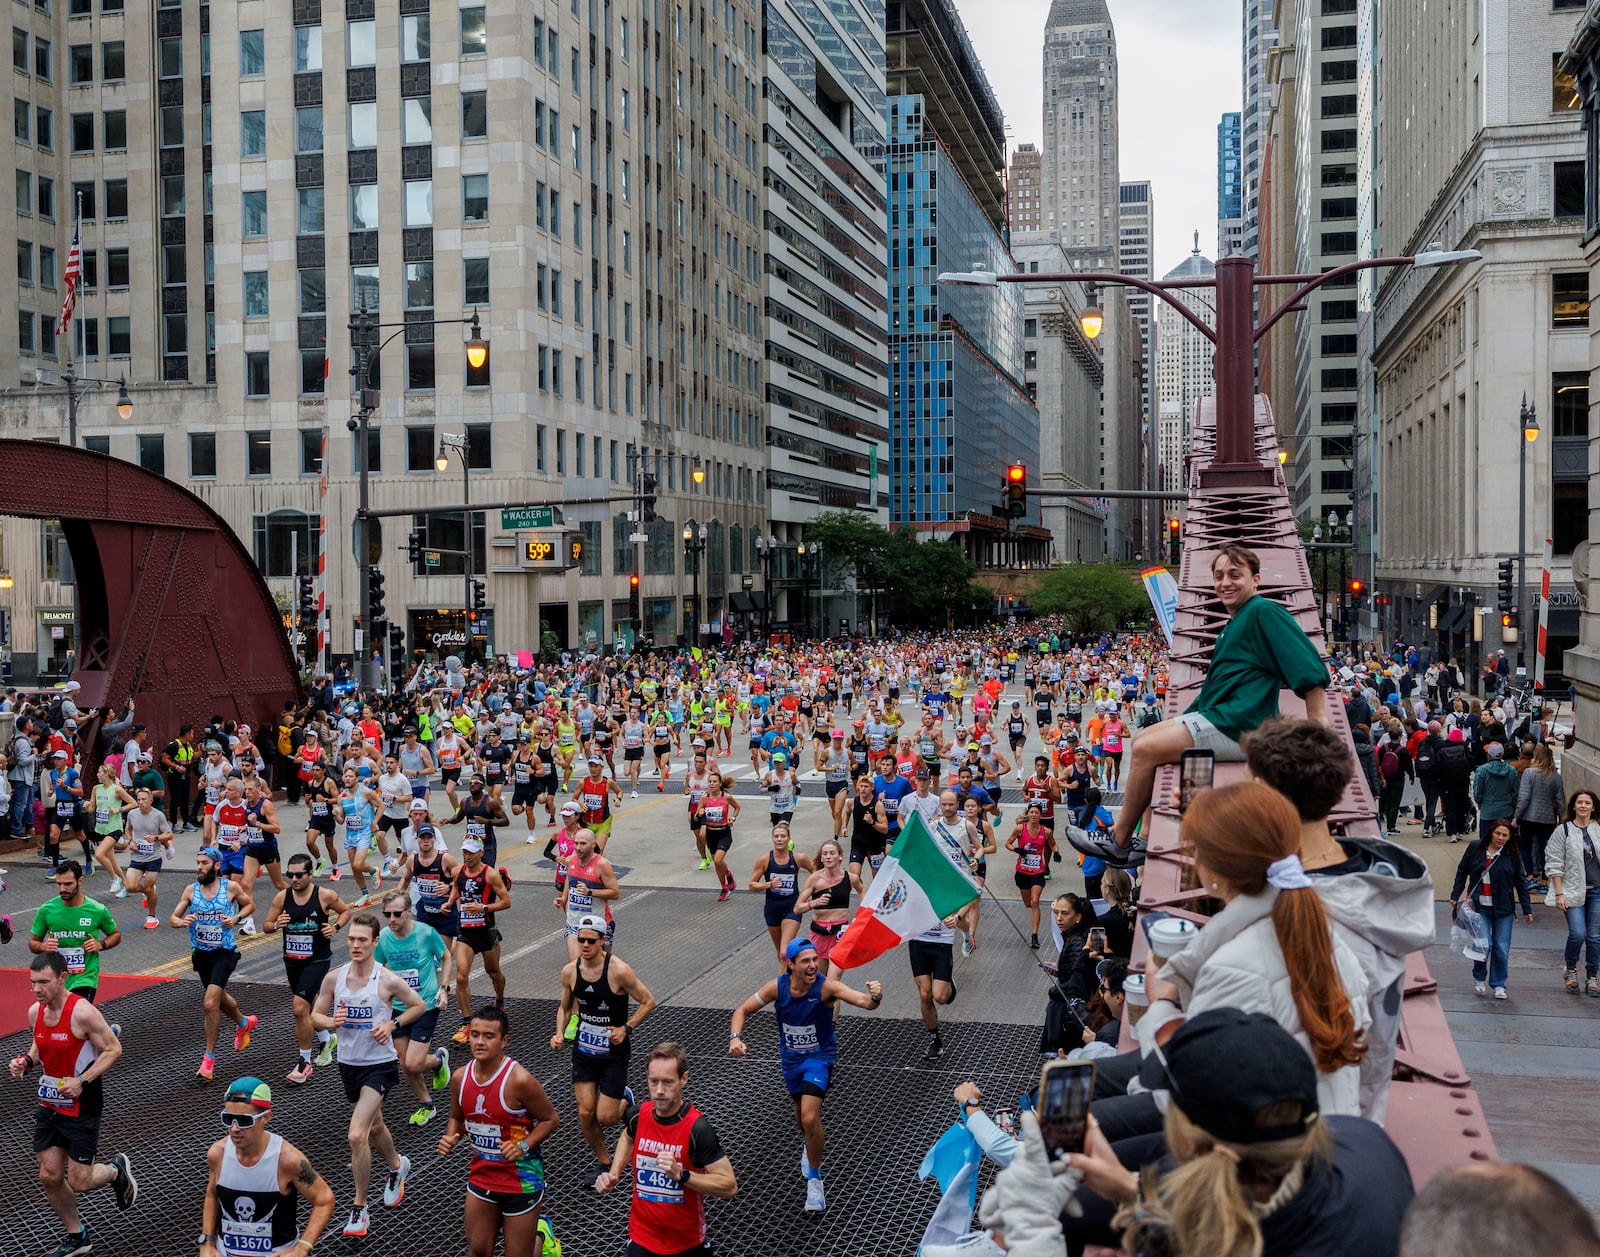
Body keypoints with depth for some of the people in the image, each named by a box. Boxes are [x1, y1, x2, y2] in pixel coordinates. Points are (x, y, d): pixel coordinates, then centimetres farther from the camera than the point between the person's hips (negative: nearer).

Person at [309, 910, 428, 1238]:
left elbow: (420, 1005, 0)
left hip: (379, 1065, -5)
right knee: (374, 1127, 24)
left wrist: (392, 1024, -14)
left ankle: (359, 1209, -3)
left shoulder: (388, 980, -15)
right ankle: (397, 1168, 54)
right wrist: (330, 1022, -16)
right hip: (348, 1063, 5)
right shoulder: (333, 978, -4)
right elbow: (315, 1016, 6)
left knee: (357, 1136, -17)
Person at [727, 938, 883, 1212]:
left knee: (810, 1117, -21)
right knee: (801, 1114, 22)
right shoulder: (777, 987, -17)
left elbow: (863, 1000, -41)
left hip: (819, 1057, -4)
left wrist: (874, 997, -64)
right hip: (791, 1057, 4)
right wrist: (735, 1037, -25)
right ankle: (810, 1147, 58)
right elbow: (743, 1010, -7)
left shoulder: (826, 987, -27)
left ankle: (814, 1180, -1)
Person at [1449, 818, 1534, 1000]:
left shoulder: (1512, 855, -1)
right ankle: (1479, 978, 16)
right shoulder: (1475, 848, 0)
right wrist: (1455, 896, 7)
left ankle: (1499, 984, 19)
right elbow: (1462, 872, 10)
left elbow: (1520, 883, 5)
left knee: (1501, 948, 0)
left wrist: (1527, 910, 6)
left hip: (1503, 909, 1)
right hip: (1479, 907, -1)